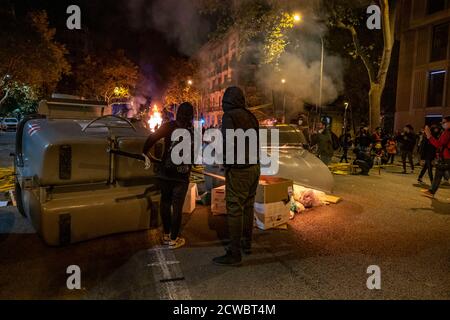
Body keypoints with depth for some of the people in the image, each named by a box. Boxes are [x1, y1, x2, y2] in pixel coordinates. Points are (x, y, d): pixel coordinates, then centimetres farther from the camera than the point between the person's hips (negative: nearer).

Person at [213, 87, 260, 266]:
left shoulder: (229, 117, -13)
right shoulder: (250, 117, 10)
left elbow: (229, 144, -24)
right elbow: (256, 142, 13)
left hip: (238, 170, -8)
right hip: (254, 167, 8)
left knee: (234, 211, -1)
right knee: (248, 207, 18)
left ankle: (234, 254, 6)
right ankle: (246, 243, 33)